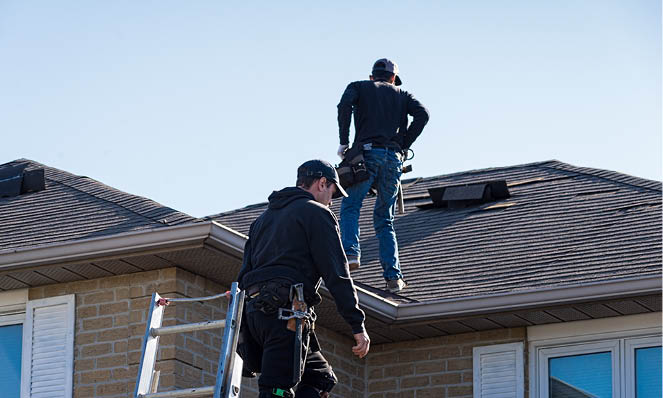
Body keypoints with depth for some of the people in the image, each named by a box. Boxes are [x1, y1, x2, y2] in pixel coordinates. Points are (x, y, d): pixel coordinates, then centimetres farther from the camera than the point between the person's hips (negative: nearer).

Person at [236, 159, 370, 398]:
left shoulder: (264, 218, 27)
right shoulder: (316, 213, 2)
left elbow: (244, 274, 24)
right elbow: (336, 274, -6)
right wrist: (358, 326, -7)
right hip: (286, 311, -8)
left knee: (321, 377, 15)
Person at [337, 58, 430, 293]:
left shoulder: (359, 87, 18)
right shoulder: (401, 94, 23)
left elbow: (345, 105, -5)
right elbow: (422, 114, 4)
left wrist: (344, 142, -1)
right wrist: (404, 146, 7)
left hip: (367, 153, -2)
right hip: (393, 159, 2)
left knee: (350, 207, 8)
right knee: (384, 219, 10)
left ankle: (351, 253, -18)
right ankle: (393, 277, -2)